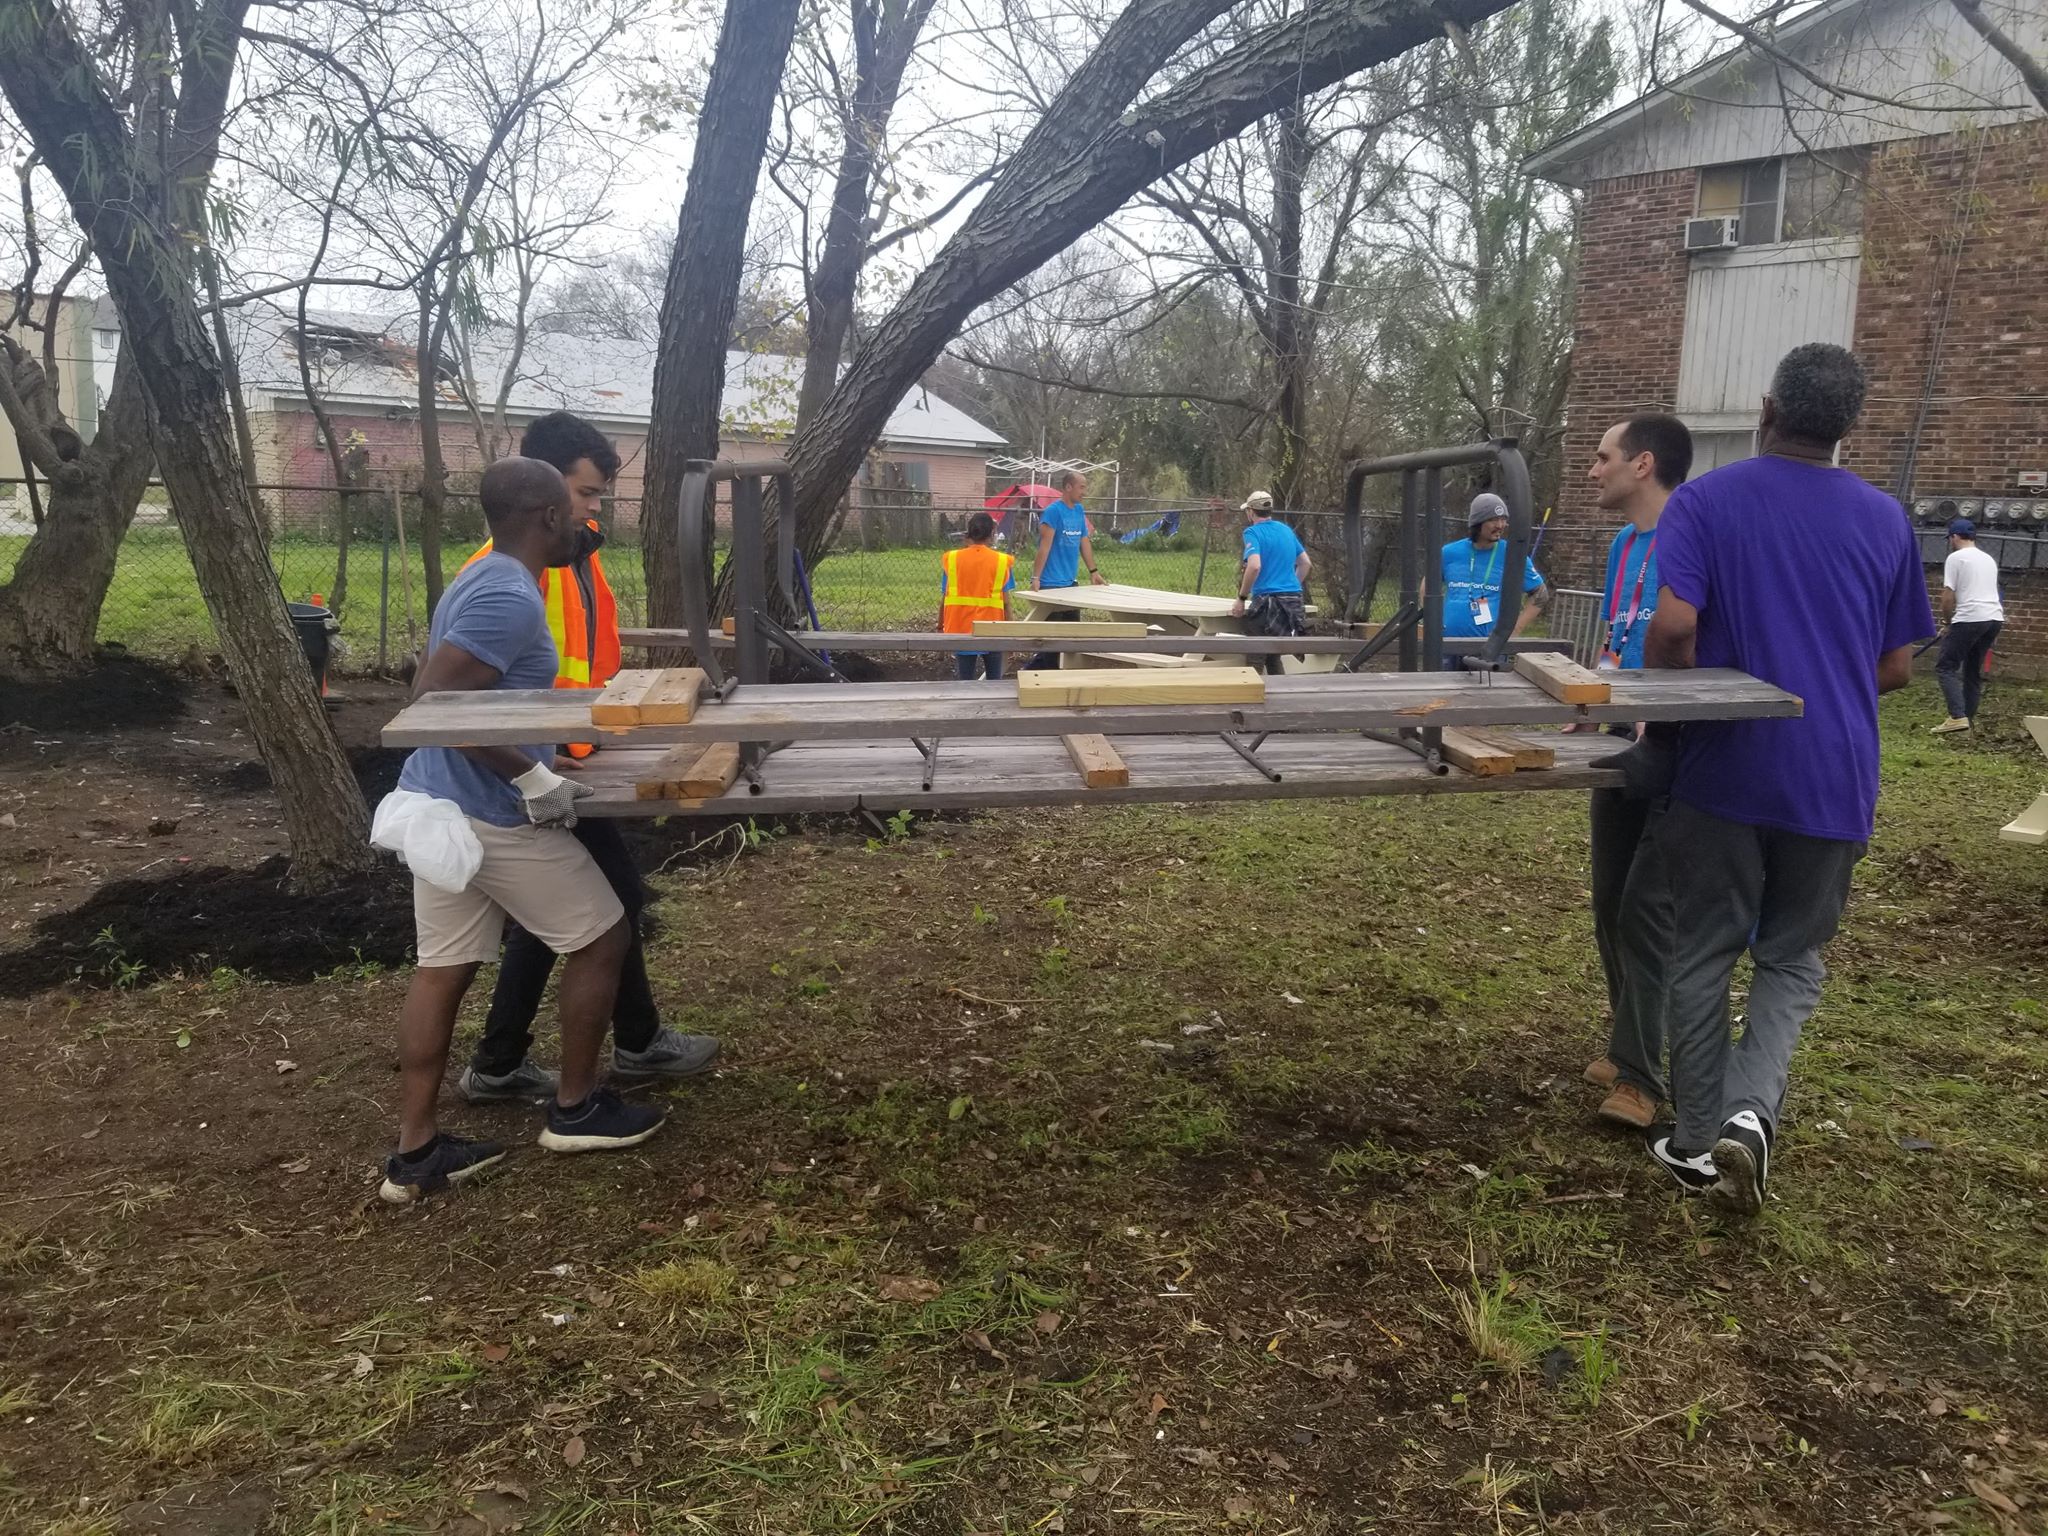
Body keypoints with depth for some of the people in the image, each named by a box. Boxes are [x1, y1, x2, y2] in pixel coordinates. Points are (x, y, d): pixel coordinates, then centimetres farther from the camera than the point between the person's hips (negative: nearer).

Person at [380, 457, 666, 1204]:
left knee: (442, 969, 12)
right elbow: (435, 700, -28)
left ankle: (414, 1153, 18)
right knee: (601, 937, 6)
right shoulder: (510, 597, -20)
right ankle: (575, 1109, 19)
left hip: (438, 803, 10)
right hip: (491, 814, -10)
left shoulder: (482, 579, 12)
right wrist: (532, 777, -25)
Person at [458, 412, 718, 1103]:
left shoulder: (576, 551, 11)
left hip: (566, 759, 10)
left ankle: (498, 1065, 24)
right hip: (546, 770, -10)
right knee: (615, 898, 3)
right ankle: (638, 1042, 21)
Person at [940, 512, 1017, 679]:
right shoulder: (1001, 561, -5)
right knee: (994, 681, 9)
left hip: (961, 630, 1)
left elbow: (944, 599, 1)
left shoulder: (951, 559, -2)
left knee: (966, 681, 6)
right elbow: (1005, 602, -4)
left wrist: (940, 627, 12)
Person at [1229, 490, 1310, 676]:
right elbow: (1305, 563, 21)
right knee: (1274, 656, 16)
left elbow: (1255, 566, -21)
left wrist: (1241, 598, -14)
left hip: (1267, 601, -7)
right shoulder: (1286, 530, 15)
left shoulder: (1253, 532, -7)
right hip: (1294, 601, 7)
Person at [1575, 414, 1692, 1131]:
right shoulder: (1623, 546, 13)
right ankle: (1632, 1040, 28)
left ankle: (1637, 1071, 1)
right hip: (1622, 740, 8)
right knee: (1611, 902, 13)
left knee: (1652, 906, -6)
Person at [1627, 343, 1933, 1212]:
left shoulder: (1705, 501, -6)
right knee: (1792, 959, 15)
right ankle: (1751, 1108, -5)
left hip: (1724, 772, -2)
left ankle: (1699, 1141, 18)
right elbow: (1895, 668, 8)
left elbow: (1672, 627, -19)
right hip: (1834, 780, 2)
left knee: (1703, 956, 11)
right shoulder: (1885, 520, 4)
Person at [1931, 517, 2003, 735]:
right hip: (1995, 618, 8)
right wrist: (1955, 623, 30)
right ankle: (1969, 717, 19)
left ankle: (1958, 717, -17)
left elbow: (1948, 597, -6)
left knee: (1945, 667, -4)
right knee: (1973, 670, 18)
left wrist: (1949, 623, 10)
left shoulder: (1956, 557, -2)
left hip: (1970, 619, -8)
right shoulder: (1989, 559, 23)